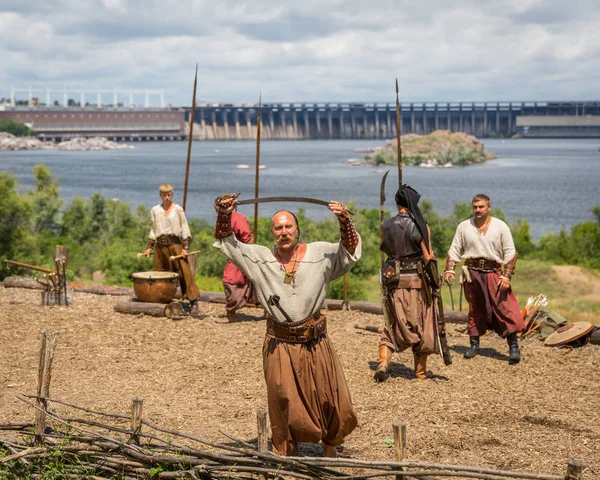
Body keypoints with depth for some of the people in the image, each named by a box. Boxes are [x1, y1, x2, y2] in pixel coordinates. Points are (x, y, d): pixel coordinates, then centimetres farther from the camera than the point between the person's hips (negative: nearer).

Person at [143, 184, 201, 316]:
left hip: (175, 244, -4)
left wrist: (185, 248, -8)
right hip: (160, 246, 4)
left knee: (185, 273, -10)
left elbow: (185, 229, 0)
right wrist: (148, 247, 13)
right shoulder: (155, 210, 11)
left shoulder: (178, 210, 0)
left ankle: (193, 303, -10)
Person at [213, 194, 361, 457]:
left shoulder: (320, 253, -4)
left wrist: (345, 222, -28)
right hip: (280, 345, 0)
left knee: (326, 397, 11)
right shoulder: (259, 258, -1)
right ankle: (286, 451, 29)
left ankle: (329, 444, 35)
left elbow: (350, 250, -11)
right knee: (284, 403, 9)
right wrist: (224, 217, -15)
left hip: (315, 344, 0)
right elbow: (227, 243, 3)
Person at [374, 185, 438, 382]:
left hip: (394, 281, 3)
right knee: (421, 325, 11)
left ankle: (383, 362, -5)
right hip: (416, 280, -3)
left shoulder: (386, 225, -2)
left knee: (394, 323, 14)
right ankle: (421, 371, 18)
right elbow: (428, 257, -11)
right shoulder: (420, 226, -11)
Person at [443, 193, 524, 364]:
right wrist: (449, 269, -4)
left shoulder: (500, 227, 0)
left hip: (494, 273, -2)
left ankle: (514, 348, -7)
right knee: (474, 310, 10)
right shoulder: (464, 227, 6)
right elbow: (454, 250, 10)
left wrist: (506, 276, -10)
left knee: (505, 309, -9)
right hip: (472, 273, 2)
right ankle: (474, 345, 22)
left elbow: (510, 253, -1)